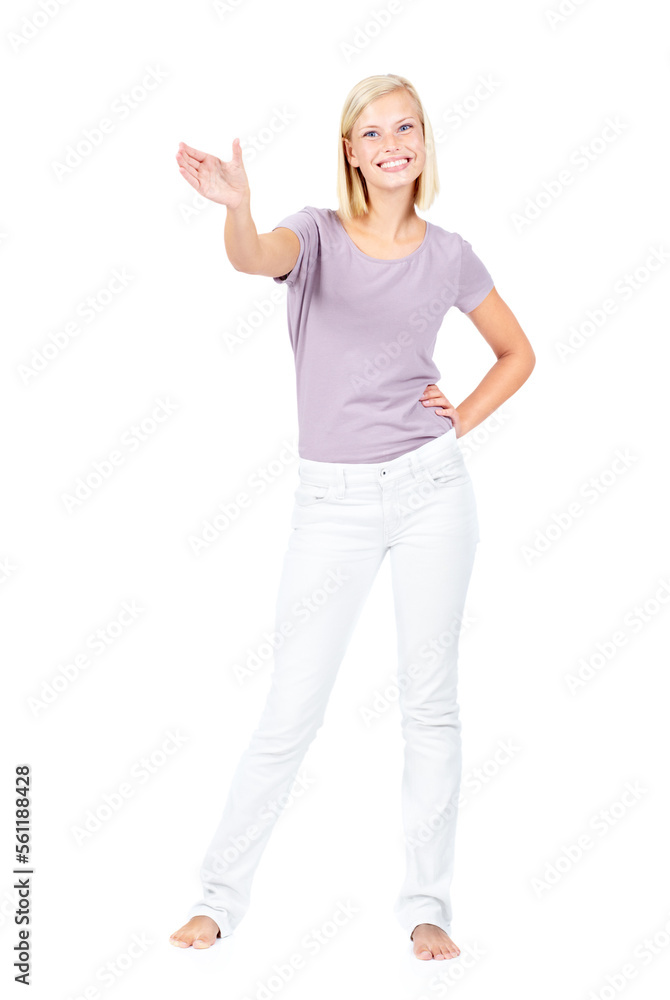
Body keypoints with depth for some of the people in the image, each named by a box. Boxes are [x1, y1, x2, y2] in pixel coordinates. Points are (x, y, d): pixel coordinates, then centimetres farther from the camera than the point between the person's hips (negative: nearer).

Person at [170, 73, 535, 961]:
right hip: (333, 499, -1)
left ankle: (427, 905, 17)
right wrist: (236, 209, -46)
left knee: (431, 702, 5)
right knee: (290, 711, 1)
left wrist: (462, 420, 4)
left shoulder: (447, 254, 6)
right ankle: (220, 897, 15)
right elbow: (255, 258, -25)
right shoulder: (317, 233, 0)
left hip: (430, 486, 2)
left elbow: (517, 354, 19)